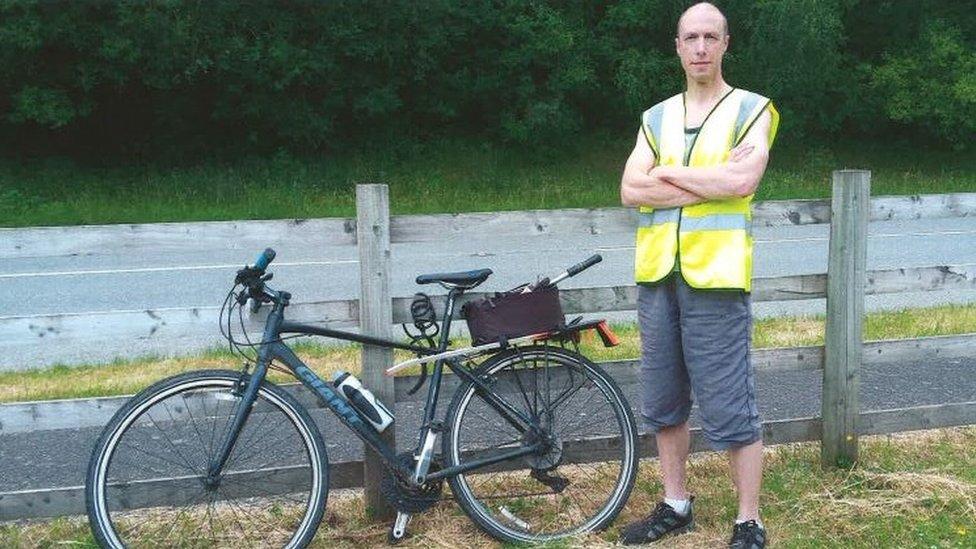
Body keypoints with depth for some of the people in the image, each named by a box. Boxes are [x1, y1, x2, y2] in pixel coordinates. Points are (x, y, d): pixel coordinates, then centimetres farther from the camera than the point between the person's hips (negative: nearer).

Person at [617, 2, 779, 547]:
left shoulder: (751, 109, 1)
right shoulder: (656, 118, 14)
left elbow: (741, 181, -16)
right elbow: (630, 190, 0)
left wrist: (667, 174, -5)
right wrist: (709, 184, -9)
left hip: (715, 278, -5)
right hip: (657, 276, 5)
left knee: (731, 408, -3)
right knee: (664, 402, 13)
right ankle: (676, 505, 28)